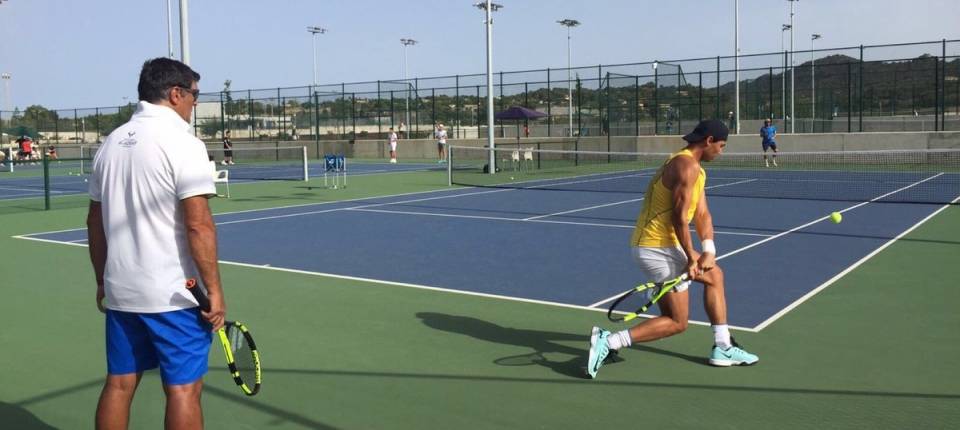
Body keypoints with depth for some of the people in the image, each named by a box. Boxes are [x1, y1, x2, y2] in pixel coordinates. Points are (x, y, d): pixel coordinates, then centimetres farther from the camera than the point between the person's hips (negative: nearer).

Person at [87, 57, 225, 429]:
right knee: (183, 388, 2)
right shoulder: (181, 143, -12)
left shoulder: (111, 143, 9)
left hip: (119, 291, 7)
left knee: (119, 384, 15)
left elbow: (95, 221, 14)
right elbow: (198, 224, -19)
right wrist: (214, 290, -14)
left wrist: (102, 282, 22)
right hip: (173, 295, -7)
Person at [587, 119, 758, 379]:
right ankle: (608, 341, -12)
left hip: (662, 245, 11)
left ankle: (723, 348, 27)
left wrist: (709, 250, -3)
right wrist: (691, 256, -16)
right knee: (677, 323, -3)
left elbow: (702, 214, 10)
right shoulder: (687, 166, -15)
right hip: (657, 247, -11)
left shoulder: (695, 169, 18)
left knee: (714, 274, 23)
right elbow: (679, 217, -21)